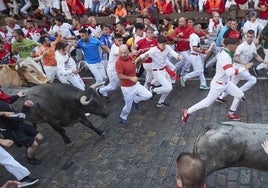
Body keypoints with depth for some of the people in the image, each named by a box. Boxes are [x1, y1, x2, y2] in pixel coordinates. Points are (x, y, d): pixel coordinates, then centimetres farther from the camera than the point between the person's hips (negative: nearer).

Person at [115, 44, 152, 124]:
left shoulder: (130, 57, -2)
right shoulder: (119, 62, -25)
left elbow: (135, 63, 20)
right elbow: (120, 76, -30)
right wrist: (131, 78, -35)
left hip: (136, 84, 7)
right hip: (127, 87, -7)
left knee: (148, 95, 9)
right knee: (128, 105, 5)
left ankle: (135, 99, 35)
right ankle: (122, 117, 34)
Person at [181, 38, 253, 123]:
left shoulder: (224, 52, -2)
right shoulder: (225, 57, -31)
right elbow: (230, 73, -40)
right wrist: (244, 68, -31)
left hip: (226, 82, 9)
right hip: (218, 85, -9)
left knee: (240, 95, 11)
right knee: (207, 102, 3)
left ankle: (231, 113, 28)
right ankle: (187, 112, 17)